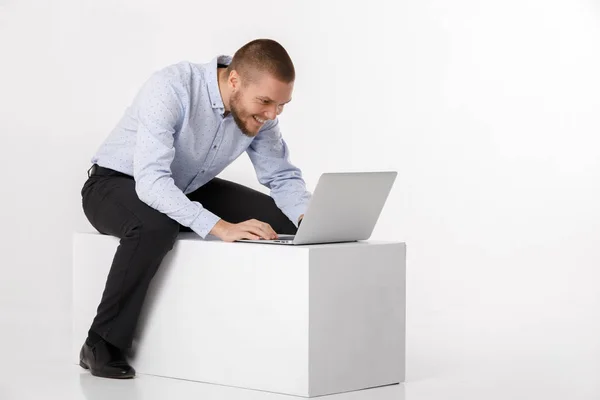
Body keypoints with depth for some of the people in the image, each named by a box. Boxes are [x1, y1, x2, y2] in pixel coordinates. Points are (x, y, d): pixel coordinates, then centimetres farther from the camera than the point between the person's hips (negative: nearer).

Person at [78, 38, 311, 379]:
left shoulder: (259, 110, -14)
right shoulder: (171, 89, -34)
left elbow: (283, 177, -5)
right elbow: (150, 180, -43)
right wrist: (220, 227, -53)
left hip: (189, 189, 6)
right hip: (118, 184, -6)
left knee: (285, 221, -10)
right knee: (155, 226, -40)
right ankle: (103, 345, -24)